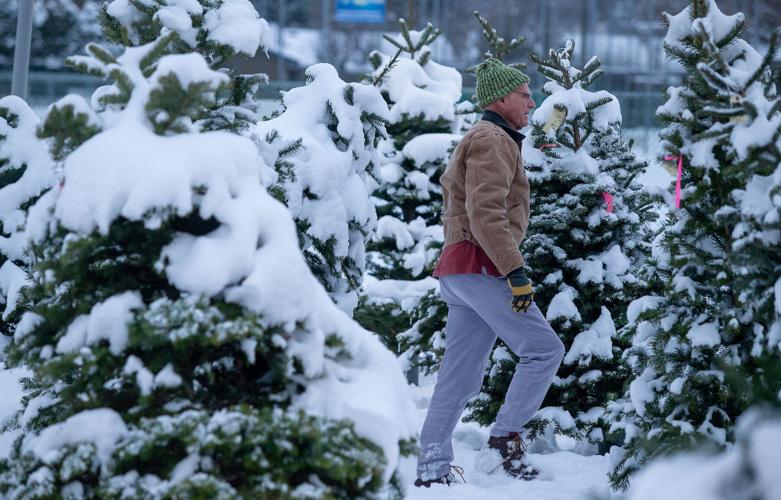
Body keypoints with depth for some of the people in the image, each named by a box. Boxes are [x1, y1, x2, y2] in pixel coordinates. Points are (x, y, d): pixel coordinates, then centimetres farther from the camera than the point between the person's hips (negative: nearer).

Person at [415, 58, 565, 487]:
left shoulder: (480, 140, 26)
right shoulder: (492, 140, -8)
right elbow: (487, 214, -20)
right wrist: (516, 271, -24)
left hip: (460, 270, 11)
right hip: (481, 267, -11)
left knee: (460, 379, 7)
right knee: (543, 349, -10)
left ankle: (431, 468, 4)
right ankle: (504, 441, -13)